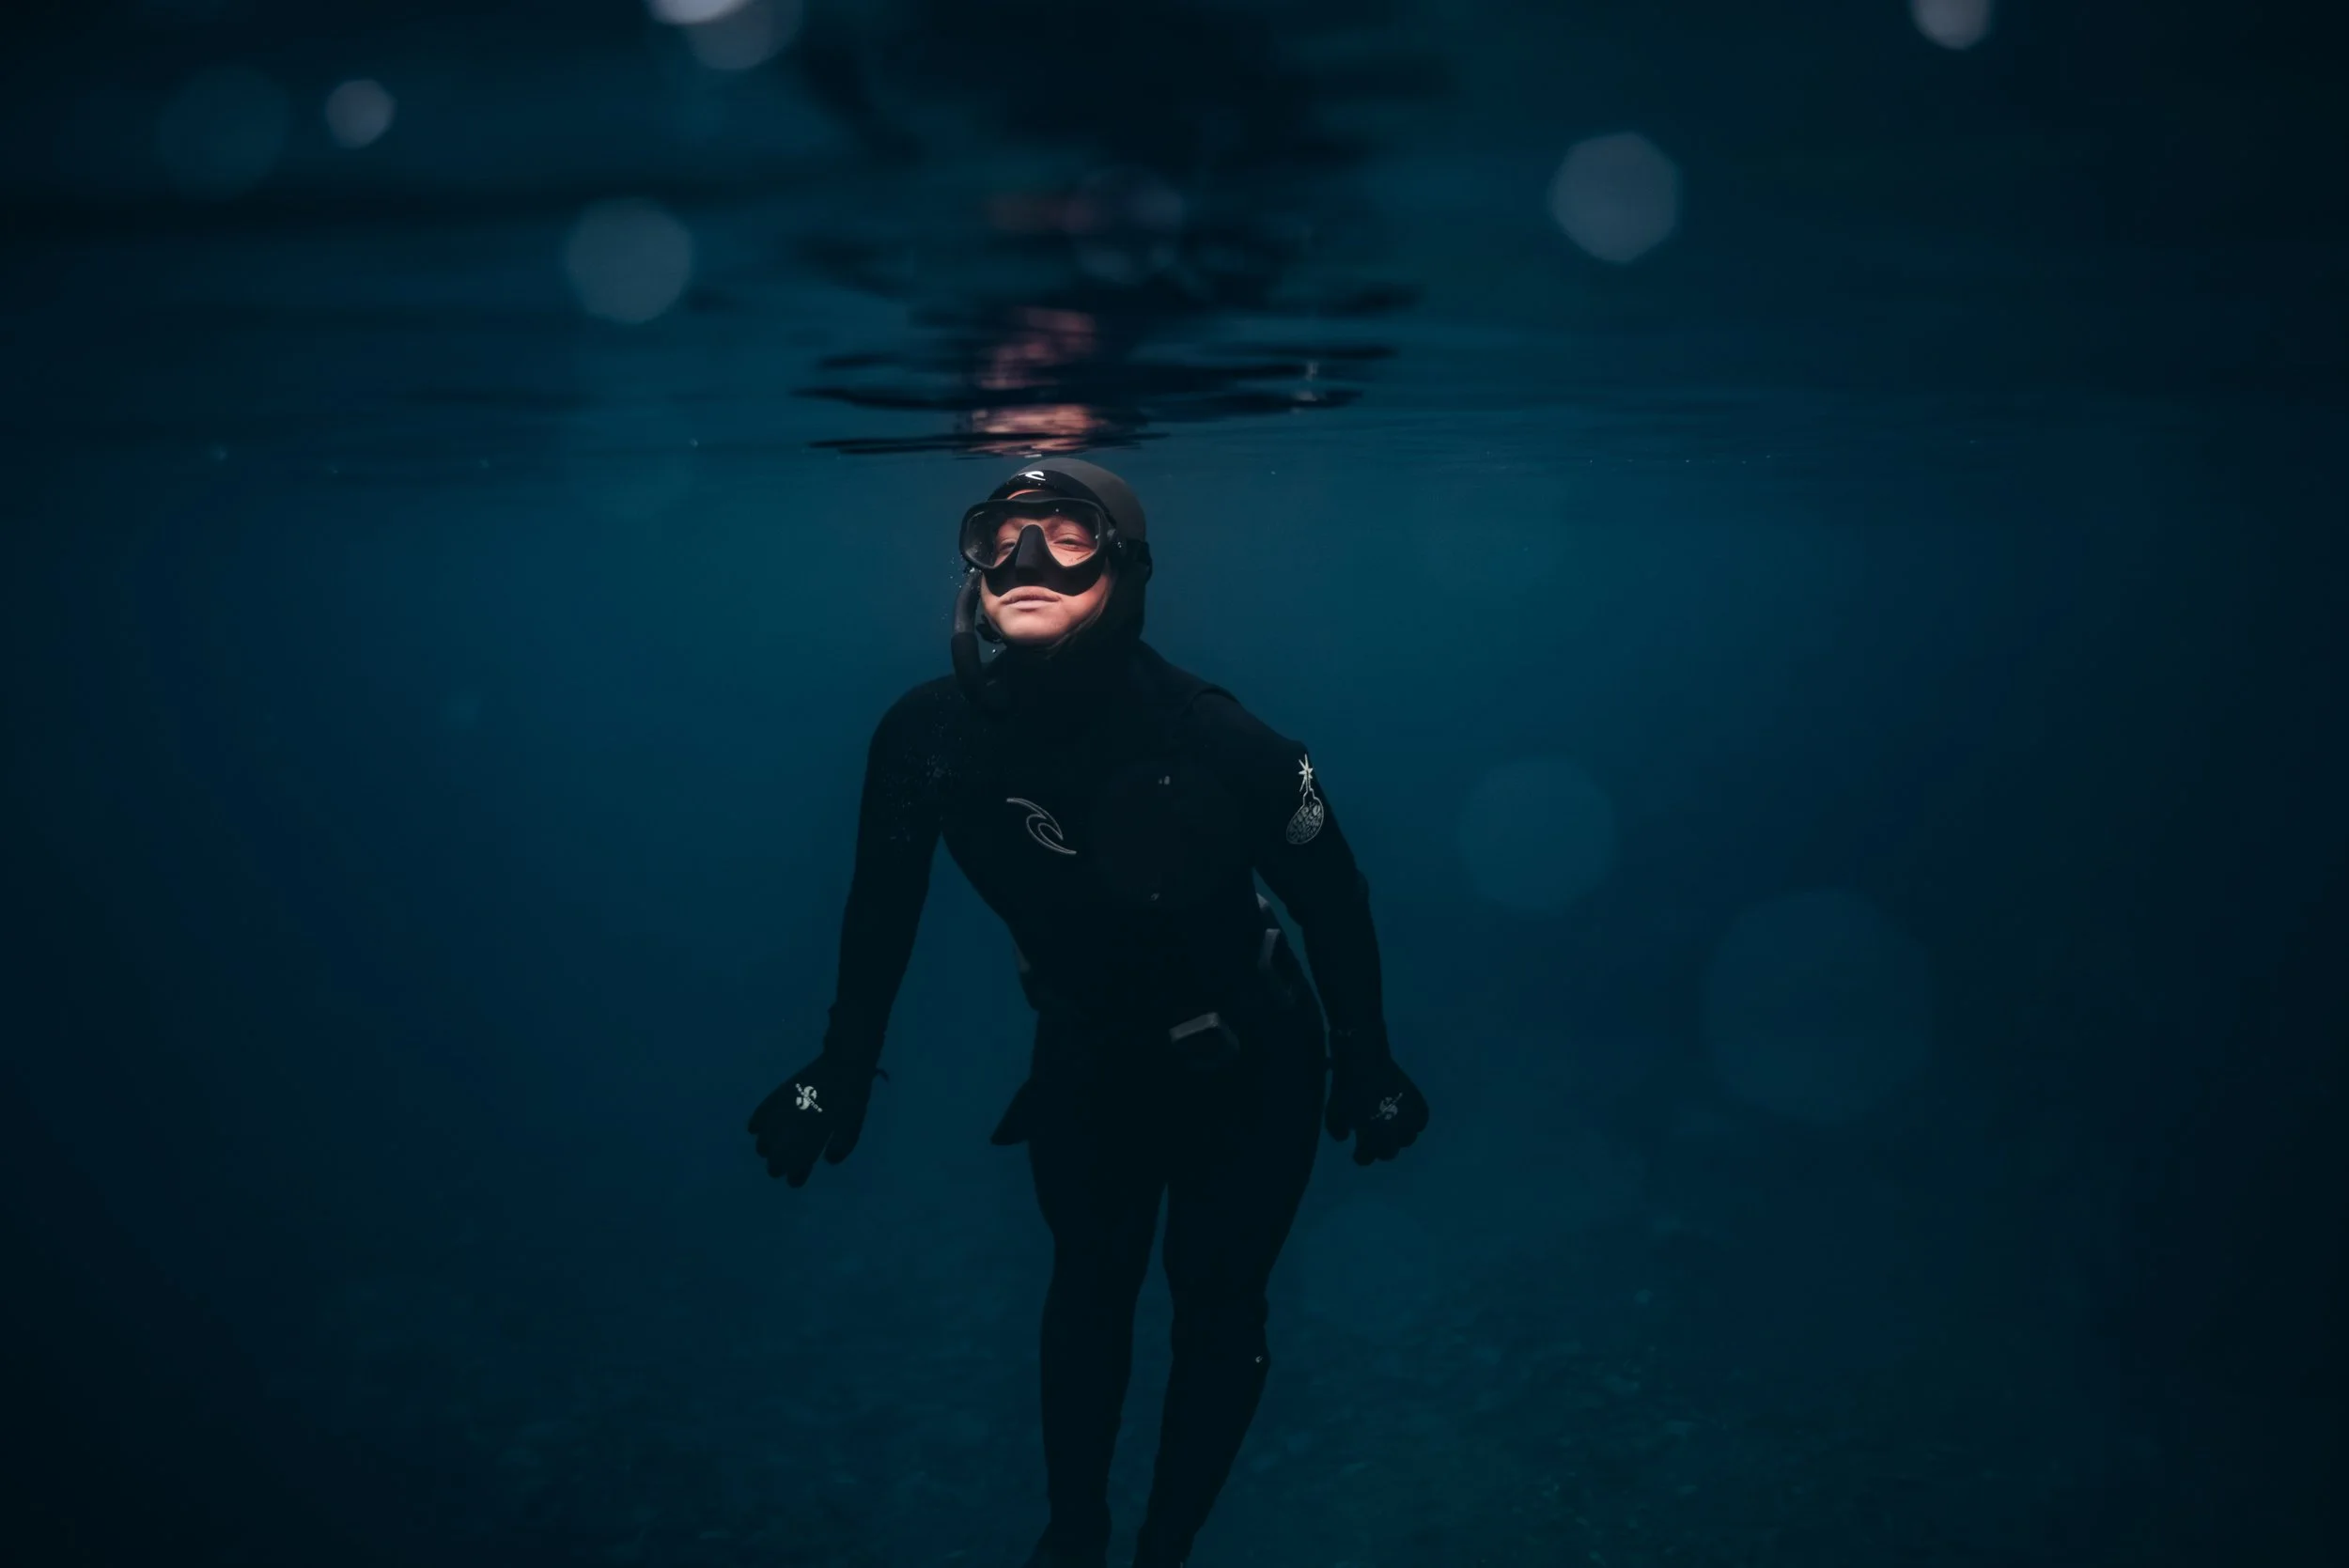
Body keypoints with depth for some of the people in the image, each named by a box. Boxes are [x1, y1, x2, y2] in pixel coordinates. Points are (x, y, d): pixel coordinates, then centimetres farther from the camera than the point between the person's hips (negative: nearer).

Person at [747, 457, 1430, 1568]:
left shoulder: (1217, 744, -32)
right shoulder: (928, 735, -24)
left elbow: (1333, 903, -16)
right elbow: (882, 904, -7)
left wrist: (1367, 1069, -6)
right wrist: (839, 1074, -1)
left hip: (1244, 1071, -2)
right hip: (1084, 1061, 3)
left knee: (1216, 1301, 11)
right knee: (1090, 1278, 21)